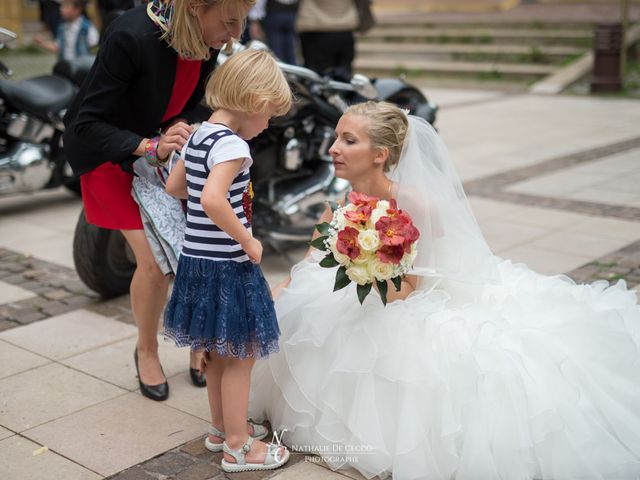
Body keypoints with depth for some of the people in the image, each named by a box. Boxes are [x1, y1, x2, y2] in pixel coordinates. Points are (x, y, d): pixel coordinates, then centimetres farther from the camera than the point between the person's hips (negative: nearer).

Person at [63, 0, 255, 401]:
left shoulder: (209, 36, -16)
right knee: (155, 260, -11)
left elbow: (190, 103, 1)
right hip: (110, 152, -5)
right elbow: (87, 124, -30)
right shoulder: (132, 36, -35)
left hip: (167, 148, 5)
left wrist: (180, 128, -20)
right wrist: (151, 147, -42)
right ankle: (147, 351, 17)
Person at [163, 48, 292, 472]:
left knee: (218, 352, 22)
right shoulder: (231, 144, -20)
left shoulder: (199, 136, 8)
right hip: (227, 266, -9)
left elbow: (174, 186, 18)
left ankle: (222, 428, 38)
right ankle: (237, 447, 16)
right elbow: (212, 200, -34)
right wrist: (248, 240, -23)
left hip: (197, 259, 9)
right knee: (241, 356, 5)